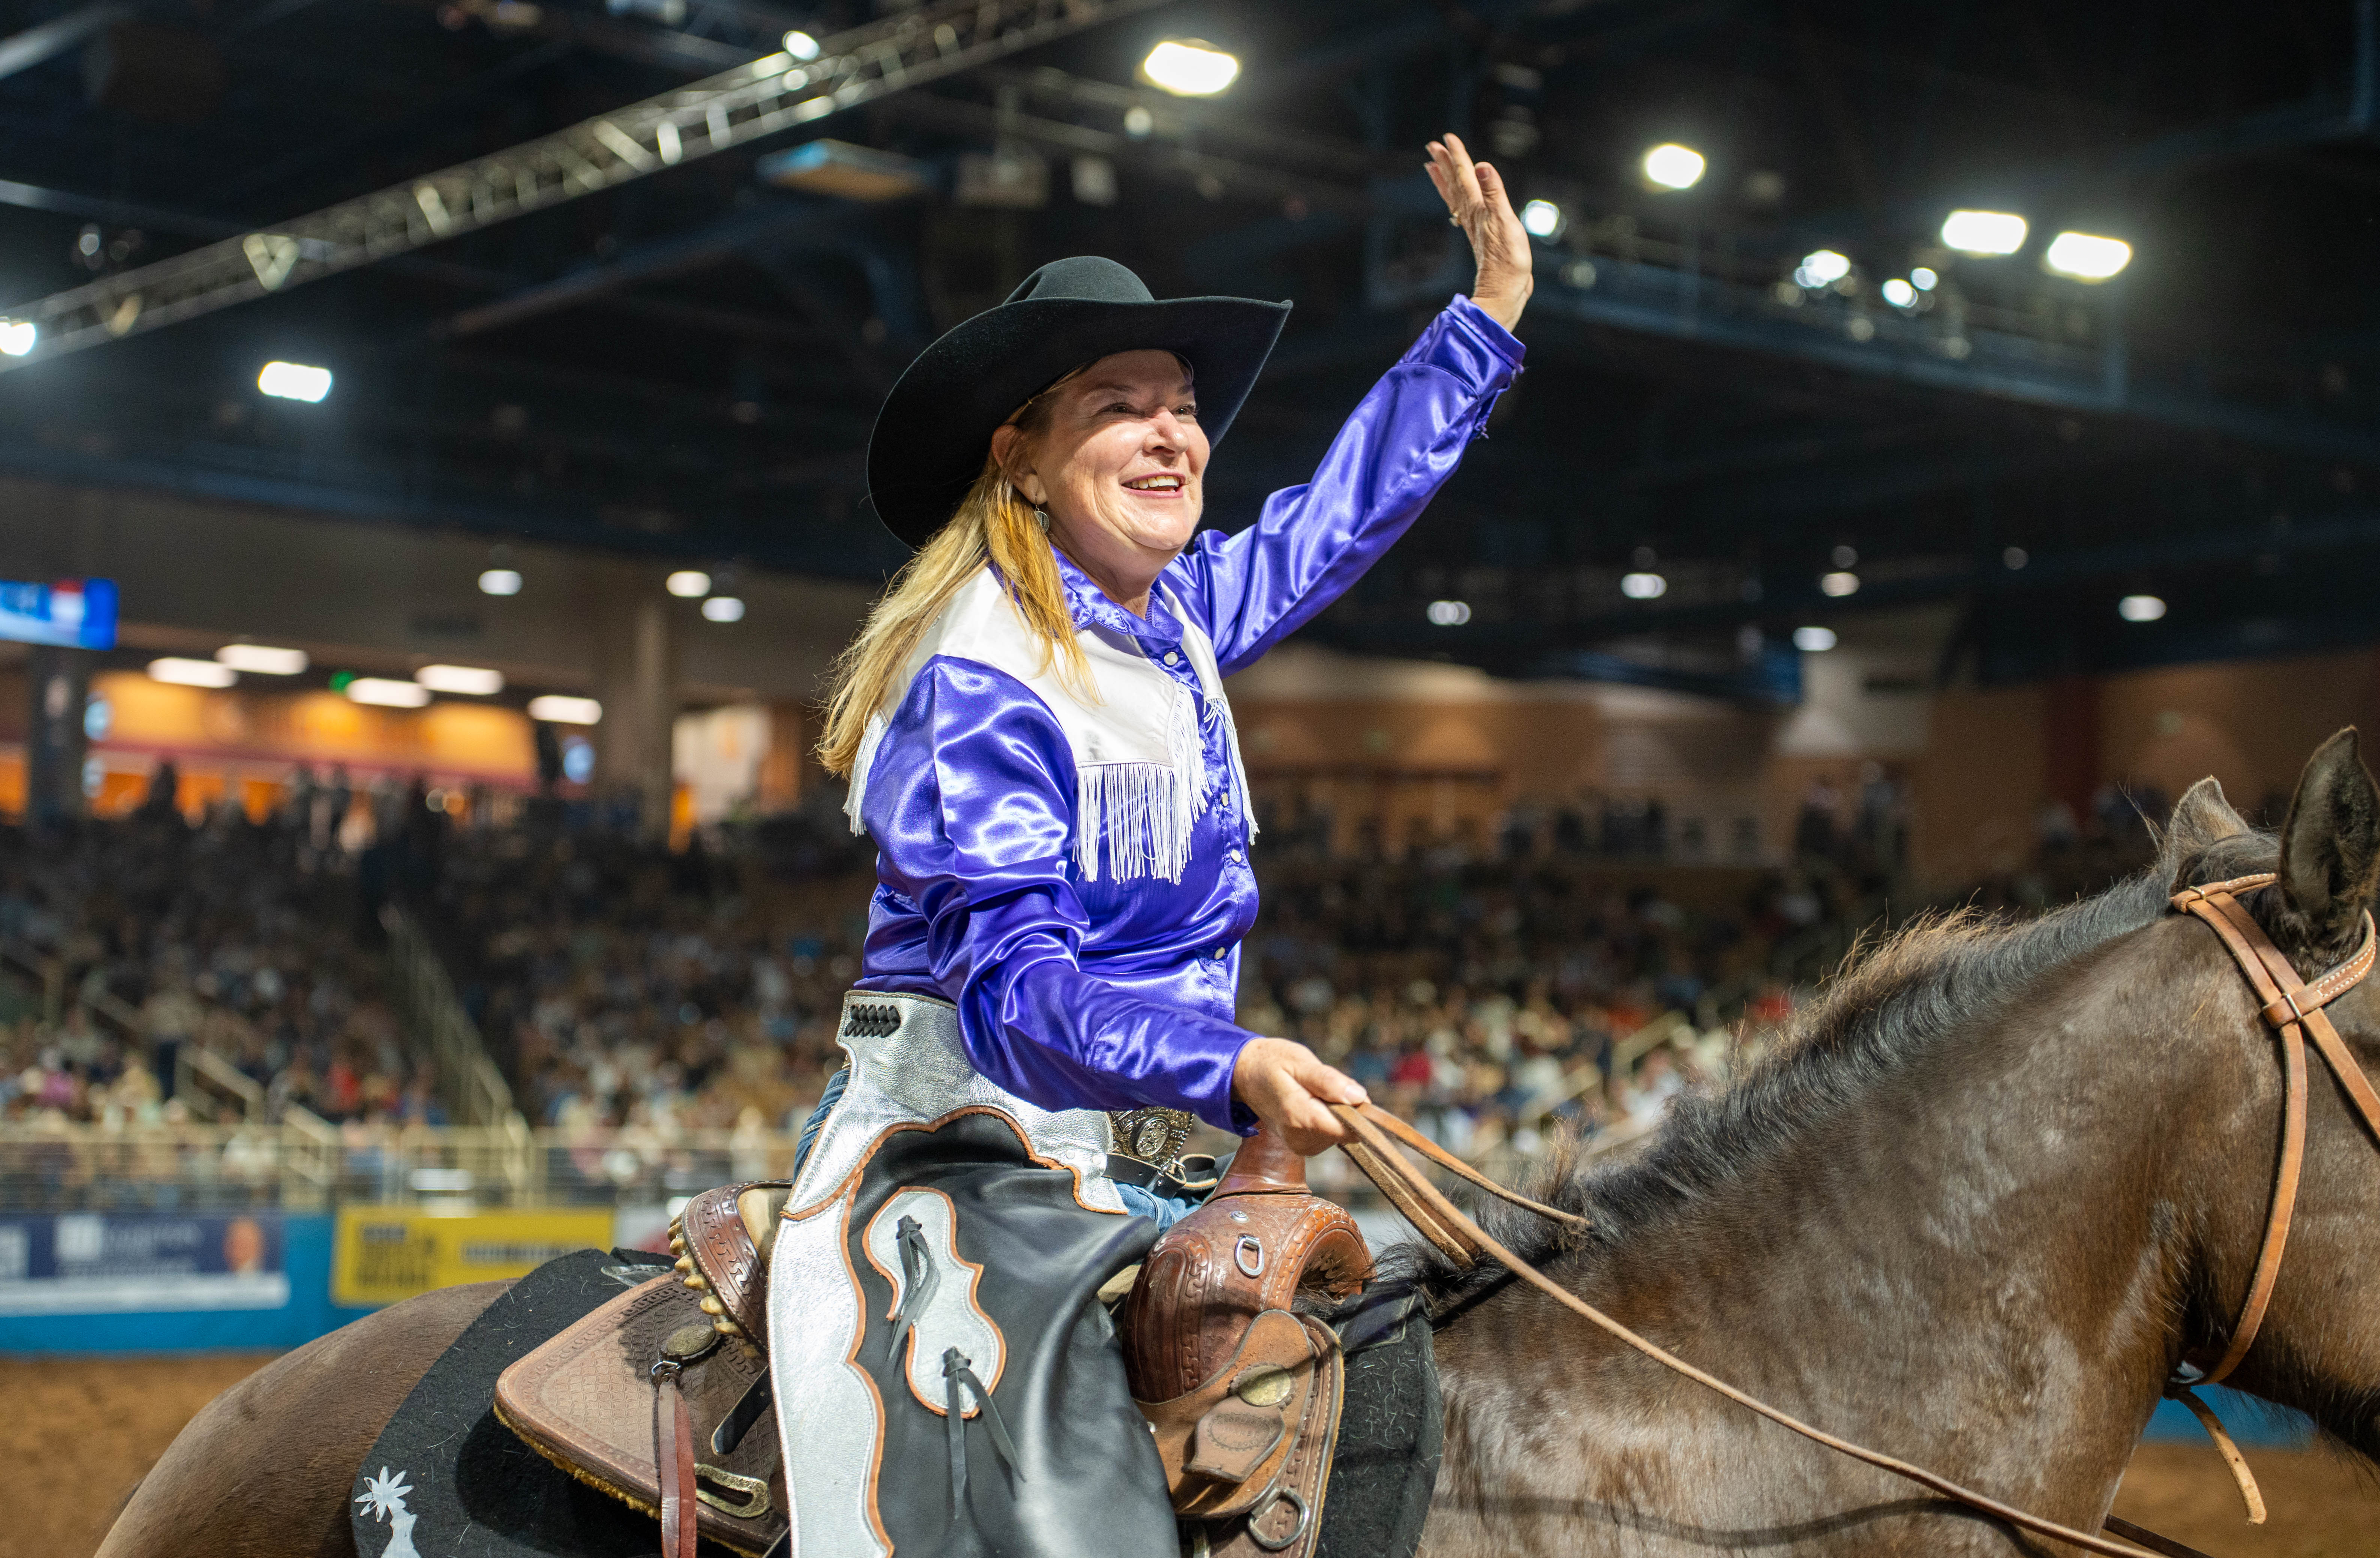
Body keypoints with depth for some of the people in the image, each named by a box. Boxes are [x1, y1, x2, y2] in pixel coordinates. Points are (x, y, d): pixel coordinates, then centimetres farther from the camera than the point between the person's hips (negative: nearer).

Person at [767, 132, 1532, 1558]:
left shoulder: (1181, 614, 9)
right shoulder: (979, 676, -15)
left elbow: (1349, 507, 26)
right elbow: (1013, 977, -24)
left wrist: (1490, 313, 26)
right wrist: (1231, 1065, -38)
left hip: (1134, 1161, 9)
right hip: (970, 1157, -9)